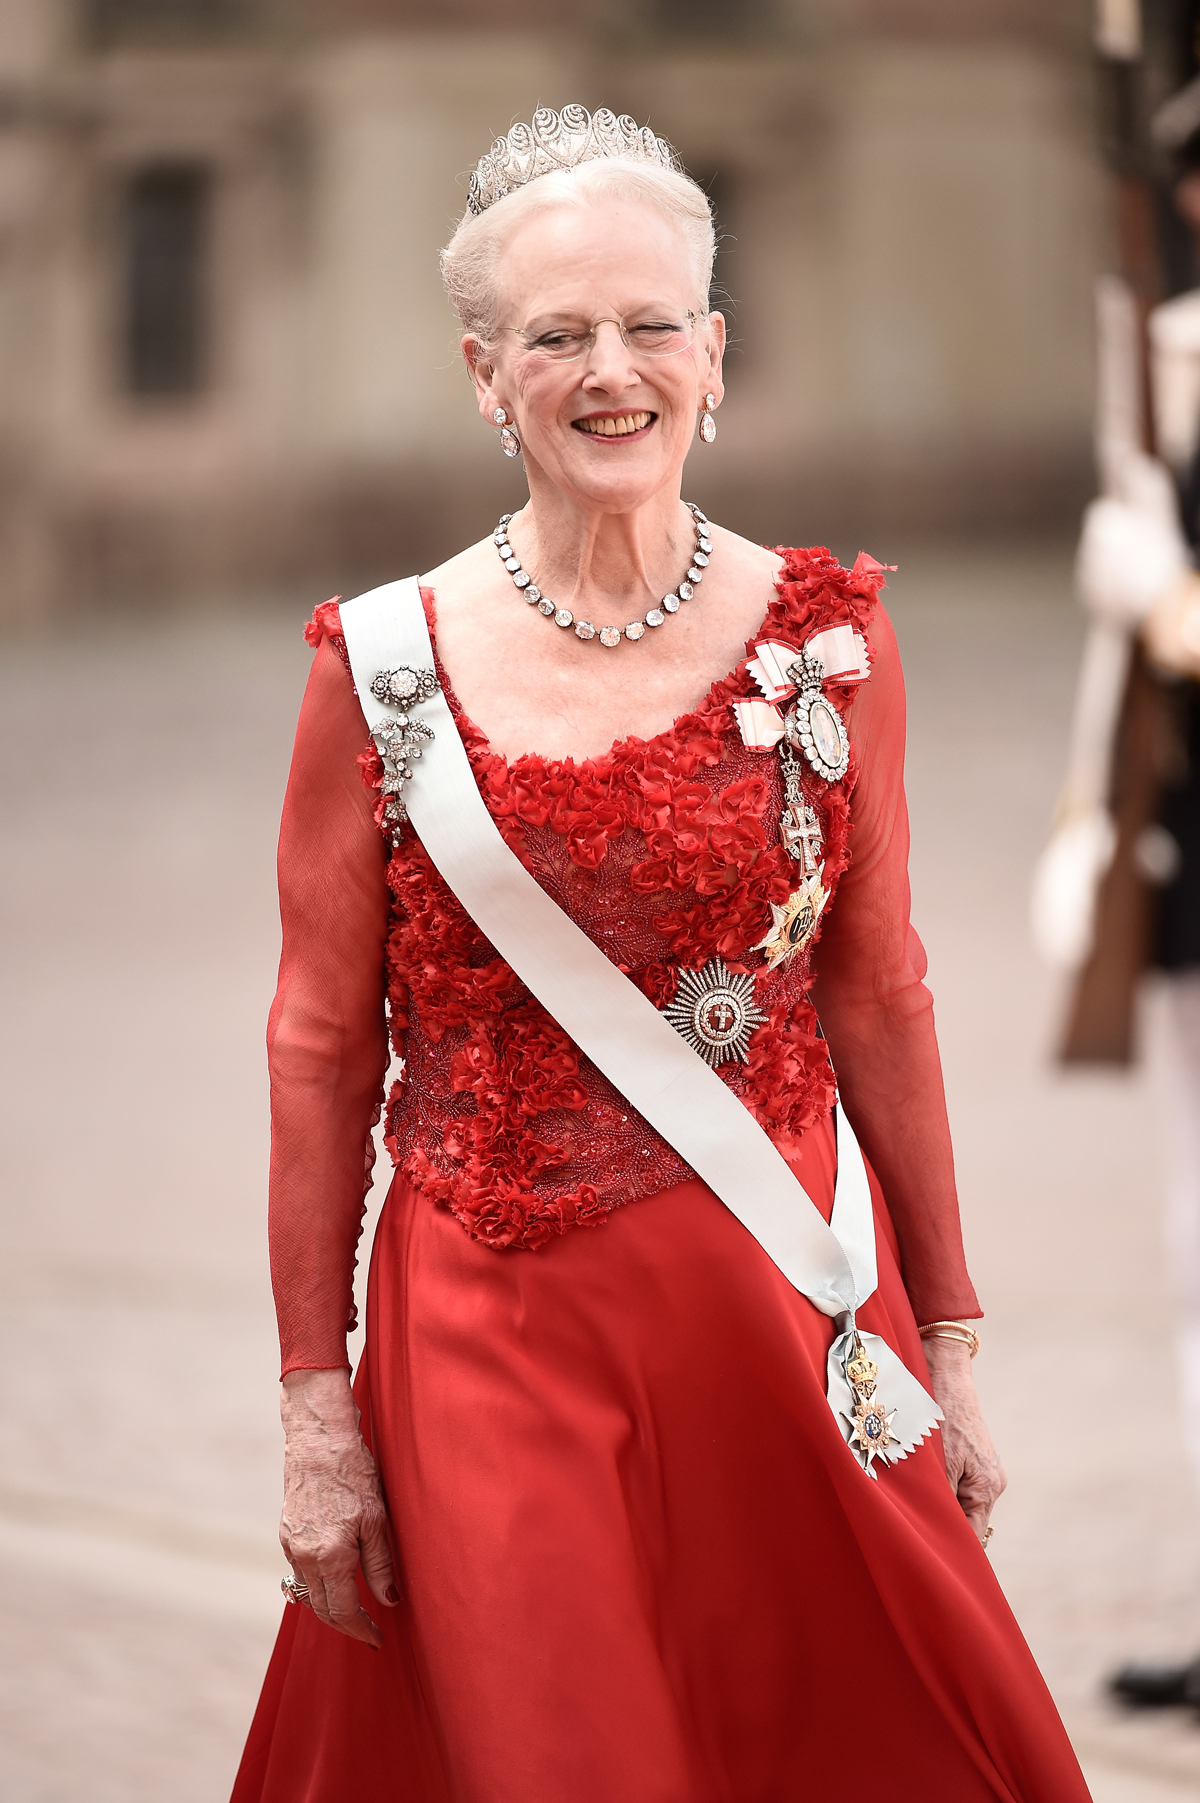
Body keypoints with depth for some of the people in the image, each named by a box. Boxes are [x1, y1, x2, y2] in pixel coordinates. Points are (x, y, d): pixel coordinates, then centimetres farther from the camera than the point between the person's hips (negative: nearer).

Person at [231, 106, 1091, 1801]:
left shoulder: (824, 635, 1)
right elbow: (321, 1048, 0)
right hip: (495, 1331, -1)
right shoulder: (383, 665, -3)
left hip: (786, 1317, 1)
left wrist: (948, 1344, 6)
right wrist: (315, 1408, -2)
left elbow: (879, 1002, 6)